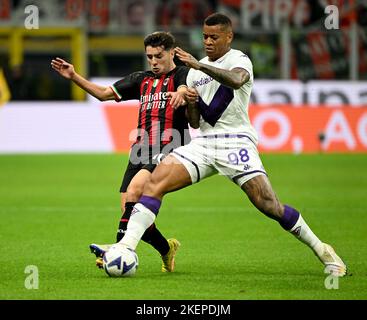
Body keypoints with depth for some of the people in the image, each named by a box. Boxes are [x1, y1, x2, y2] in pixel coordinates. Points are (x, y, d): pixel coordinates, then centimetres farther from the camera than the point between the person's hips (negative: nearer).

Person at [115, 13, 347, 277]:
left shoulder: (239, 60, -1)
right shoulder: (196, 71, 18)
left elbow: (235, 80, -28)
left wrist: (199, 66, -40)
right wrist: (190, 102, -2)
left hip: (236, 141, -5)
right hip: (204, 143, 5)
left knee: (268, 204, -14)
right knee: (155, 182, -15)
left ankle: (322, 250, 3)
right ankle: (126, 247, -20)